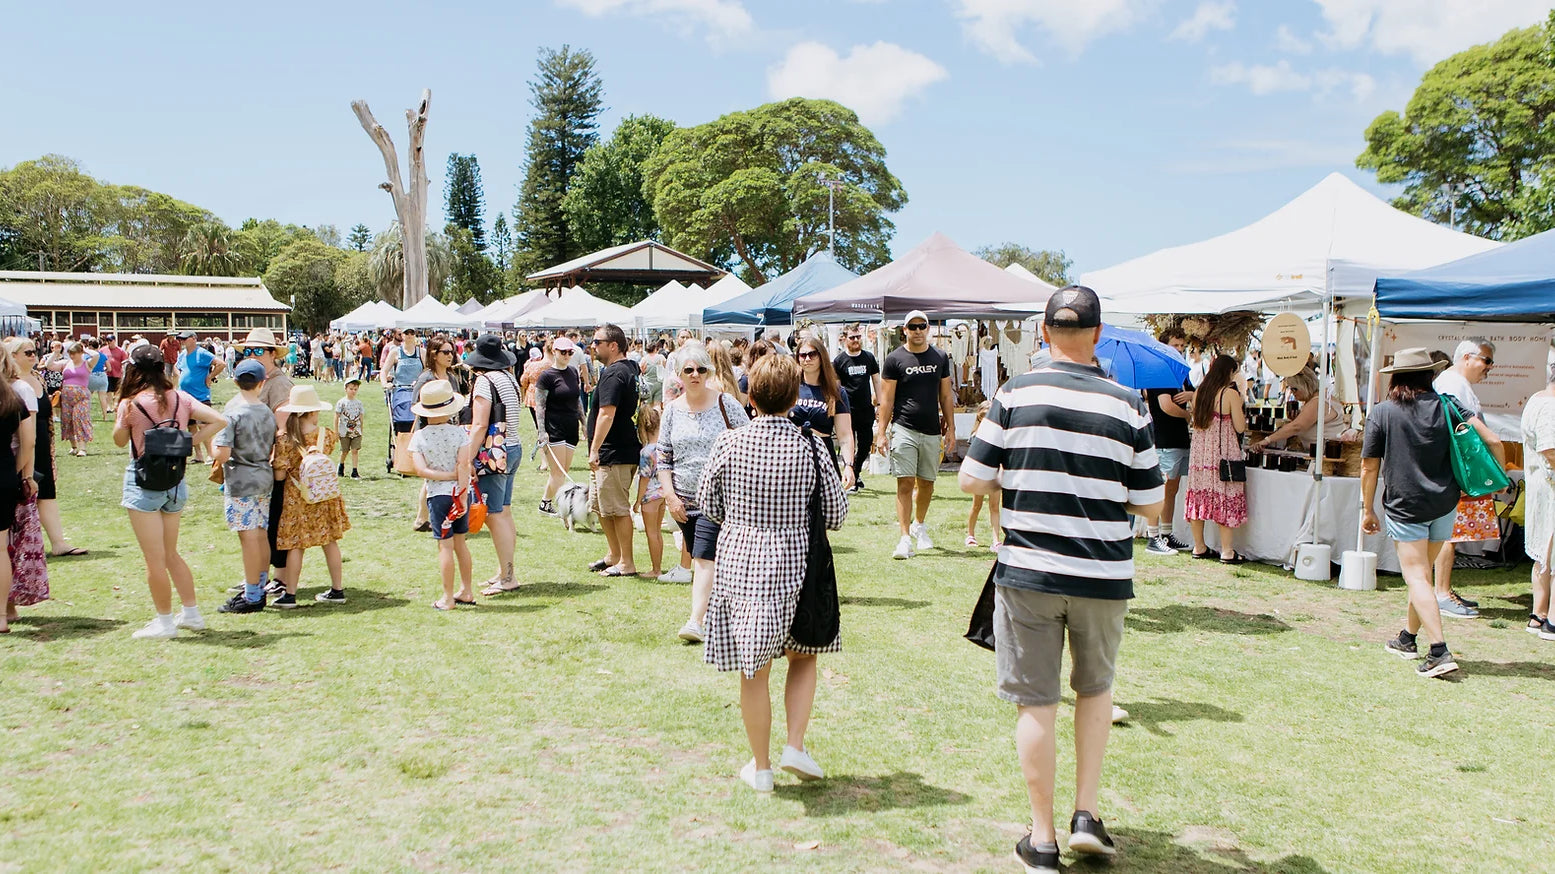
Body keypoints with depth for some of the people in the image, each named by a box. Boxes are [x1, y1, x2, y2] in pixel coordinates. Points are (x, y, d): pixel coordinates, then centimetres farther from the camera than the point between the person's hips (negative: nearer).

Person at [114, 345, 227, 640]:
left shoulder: (130, 404, -12)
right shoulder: (180, 399, 0)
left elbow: (120, 441, 2)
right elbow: (219, 421, -5)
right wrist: (187, 442, -2)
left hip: (144, 482, -5)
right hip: (175, 481, 5)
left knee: (155, 559, 3)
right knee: (171, 554, 19)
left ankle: (164, 621, 10)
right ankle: (192, 613, 22)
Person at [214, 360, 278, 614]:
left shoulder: (232, 412, -14)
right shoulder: (268, 412, 5)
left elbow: (223, 453, -18)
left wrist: (215, 460, 2)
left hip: (240, 482, -7)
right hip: (265, 478, 7)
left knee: (248, 537, -4)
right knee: (261, 535, 12)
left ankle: (251, 598, 1)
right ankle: (258, 589, 22)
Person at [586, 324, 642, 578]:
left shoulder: (613, 374, -17)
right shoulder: (630, 368, 14)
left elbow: (607, 414, -24)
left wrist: (594, 449, -23)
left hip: (614, 454, -11)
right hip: (624, 450, 11)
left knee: (618, 508, -3)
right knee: (601, 504, 19)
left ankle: (626, 563, 4)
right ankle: (614, 555, 29)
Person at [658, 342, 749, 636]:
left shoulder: (724, 403, -5)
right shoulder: (672, 409, 5)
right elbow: (663, 458, 9)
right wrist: (670, 496, -1)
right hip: (684, 499, 5)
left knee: (704, 557, -14)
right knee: (697, 554, 12)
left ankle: (696, 621, -17)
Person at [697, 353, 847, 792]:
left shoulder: (729, 443, -8)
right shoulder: (811, 446, -10)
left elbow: (707, 503, 3)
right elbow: (836, 514, -4)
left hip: (740, 566, 0)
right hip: (795, 567, 0)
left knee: (754, 671, 11)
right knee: (803, 656, 22)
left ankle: (761, 766, 22)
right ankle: (795, 746, 14)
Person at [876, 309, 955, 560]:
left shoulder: (940, 358, 10)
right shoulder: (895, 359, 0)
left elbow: (946, 396, 15)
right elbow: (887, 399, 0)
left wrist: (951, 429, 11)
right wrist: (881, 432, -5)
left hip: (932, 431, 4)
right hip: (904, 429, -3)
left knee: (926, 482, 11)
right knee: (905, 483, -9)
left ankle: (919, 525, 34)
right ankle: (905, 539, -10)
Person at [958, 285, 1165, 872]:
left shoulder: (1015, 395, -6)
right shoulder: (1127, 406, -3)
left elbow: (971, 480, -4)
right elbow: (1151, 504, 2)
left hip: (1027, 571, -1)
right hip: (1103, 577, 1)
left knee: (1036, 703, 8)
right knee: (1095, 689, 23)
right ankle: (1086, 814, 20)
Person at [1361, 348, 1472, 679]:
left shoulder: (1382, 413, -5)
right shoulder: (1446, 406, 0)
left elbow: (1369, 468, -2)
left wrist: (1368, 510, 7)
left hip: (1405, 506, -4)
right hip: (1445, 504, 4)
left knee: (1417, 578, -4)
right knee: (1422, 573, 17)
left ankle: (1440, 652, -15)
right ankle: (1407, 639, 30)